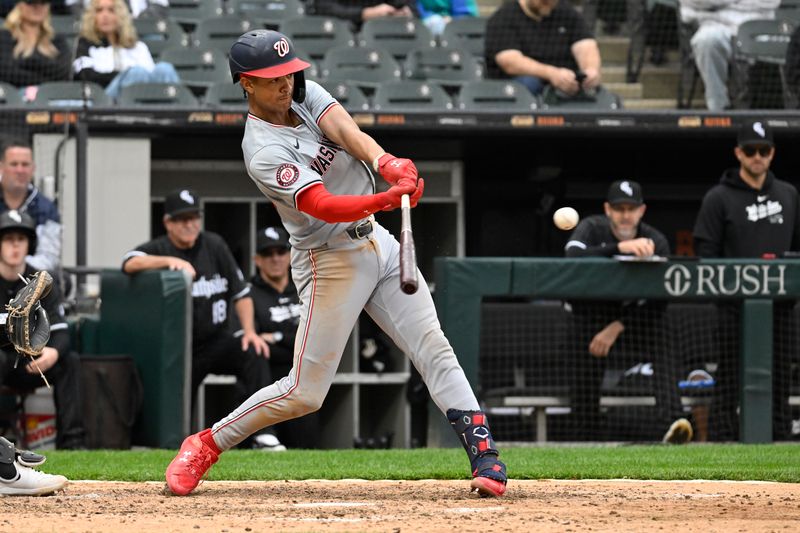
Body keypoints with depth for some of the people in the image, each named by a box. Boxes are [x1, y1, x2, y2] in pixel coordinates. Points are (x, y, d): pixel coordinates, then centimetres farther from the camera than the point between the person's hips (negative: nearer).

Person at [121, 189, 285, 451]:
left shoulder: (213, 245, 6)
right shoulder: (157, 249, -3)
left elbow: (240, 292, 8)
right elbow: (130, 263, -26)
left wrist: (249, 331, -6)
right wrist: (171, 261, -37)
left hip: (217, 341, 1)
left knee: (255, 353, -28)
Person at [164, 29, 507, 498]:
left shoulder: (306, 94, 3)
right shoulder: (265, 152, -20)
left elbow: (348, 132, -15)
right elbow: (324, 206, -31)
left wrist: (387, 163, -35)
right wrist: (386, 199, -48)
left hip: (377, 242, 7)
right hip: (331, 261, -7)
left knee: (434, 348, -5)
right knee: (304, 393, -4)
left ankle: (483, 453, -7)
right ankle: (206, 446, 12)